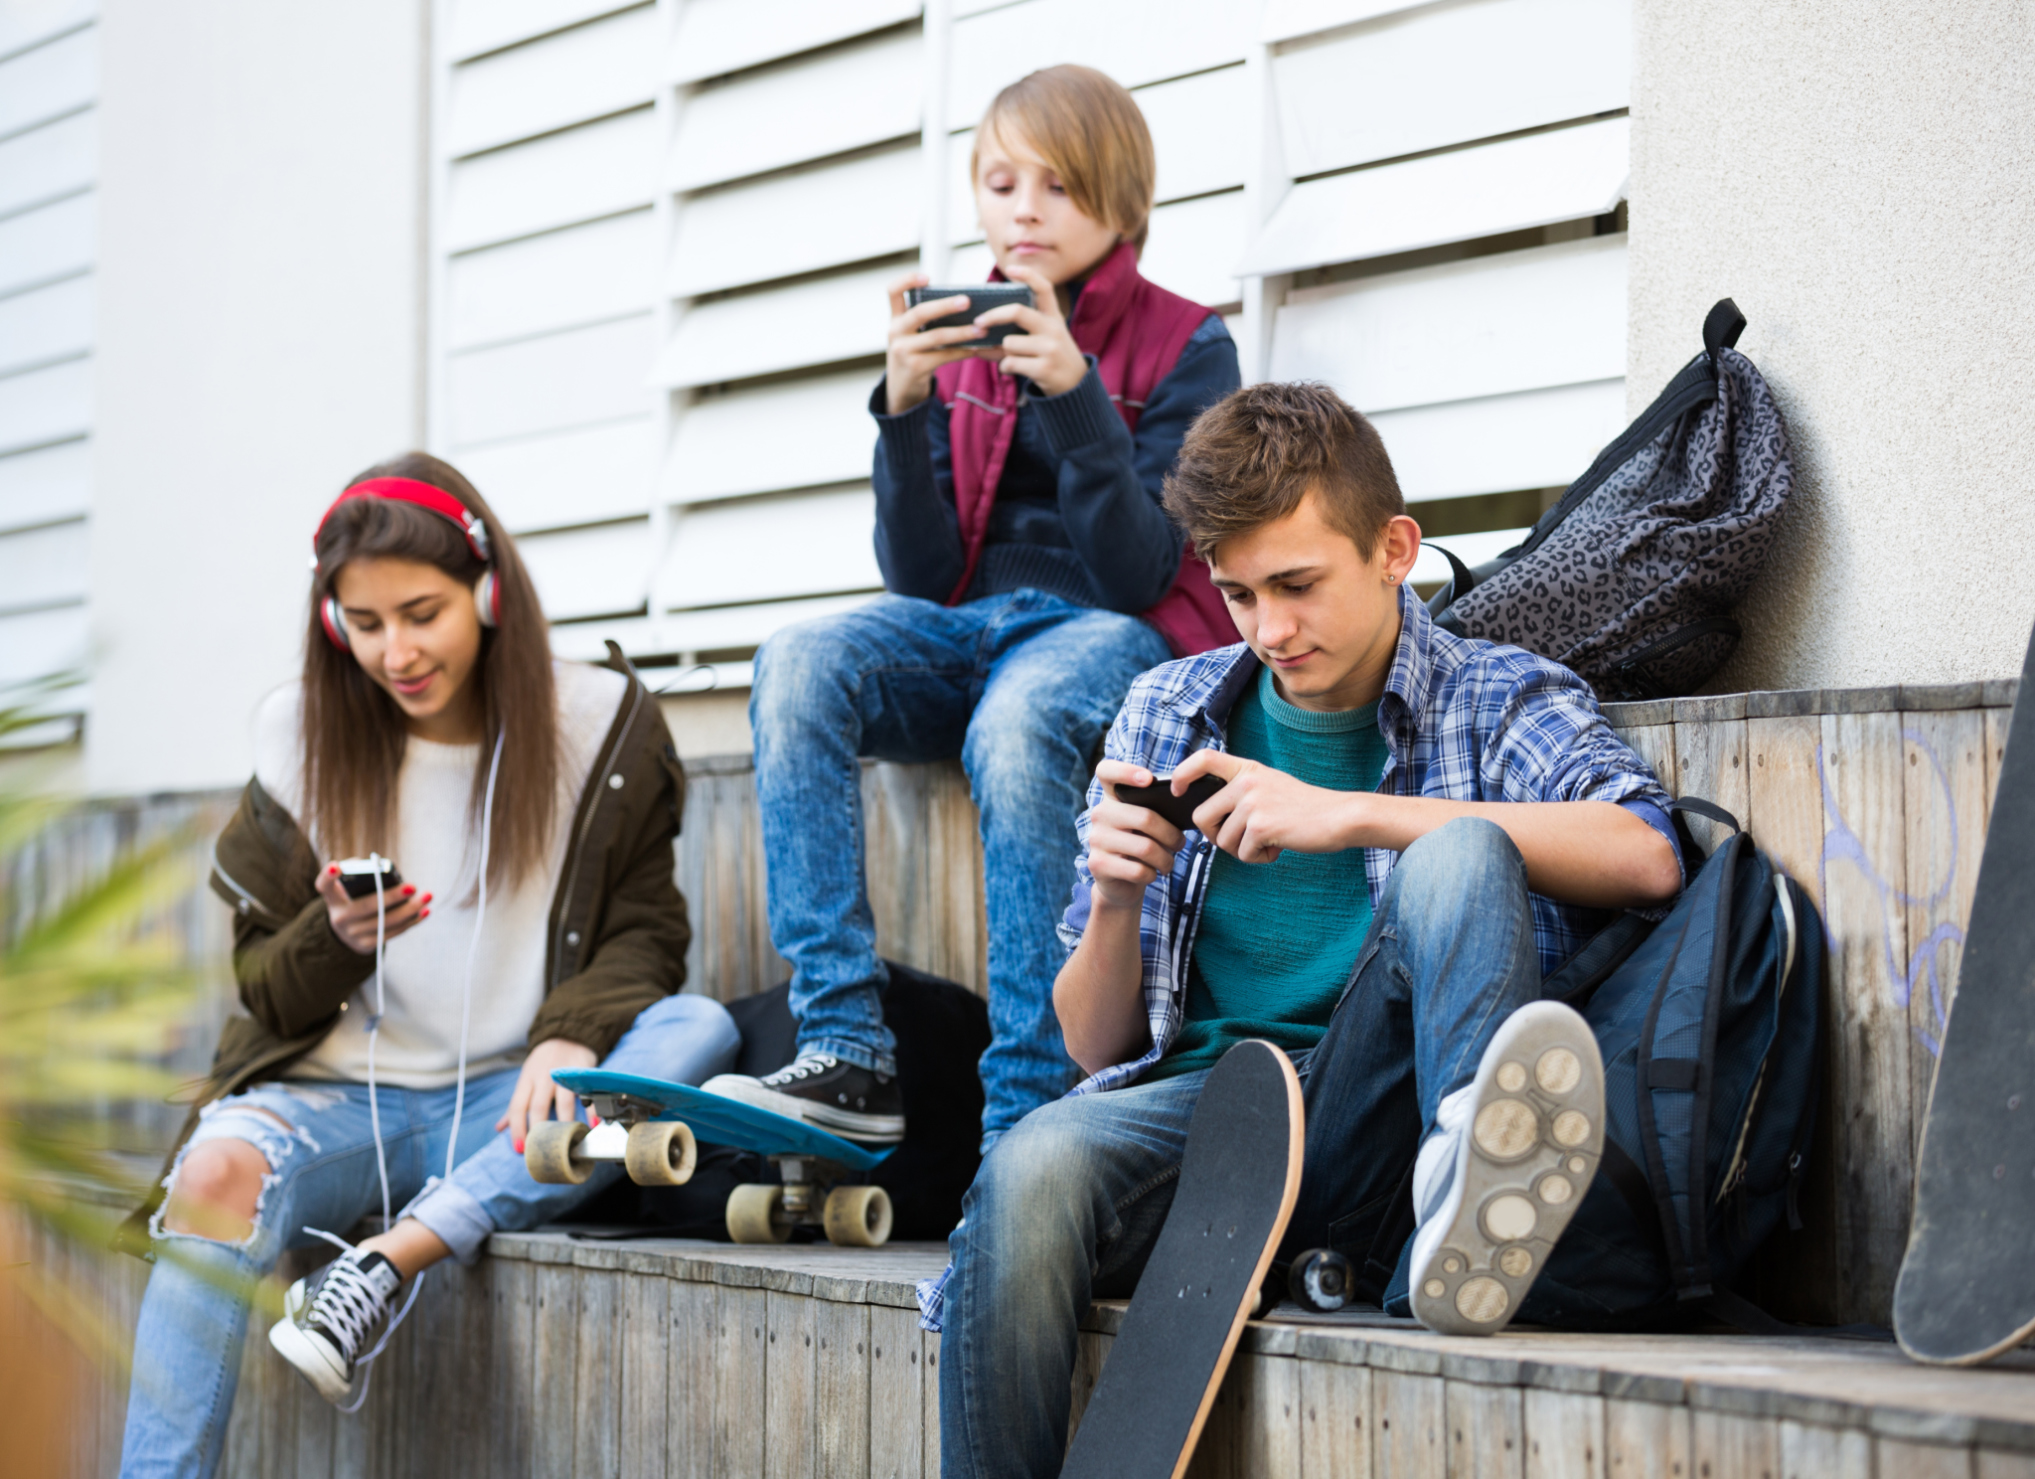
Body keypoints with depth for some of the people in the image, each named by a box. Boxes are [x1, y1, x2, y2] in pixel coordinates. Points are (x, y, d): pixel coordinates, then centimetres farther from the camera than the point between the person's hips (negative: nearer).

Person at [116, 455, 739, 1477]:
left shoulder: (599, 725, 2)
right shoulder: (302, 740, 5)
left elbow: (644, 931, 3)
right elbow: (267, 990, 9)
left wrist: (573, 1033, -20)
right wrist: (334, 941, -16)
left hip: (506, 1103, 0)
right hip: (338, 1092, 0)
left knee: (699, 1029, -28)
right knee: (219, 1172, -33)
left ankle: (390, 1262, -34)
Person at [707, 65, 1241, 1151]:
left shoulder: (1184, 347, 1)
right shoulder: (963, 343, 12)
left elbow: (1135, 576, -10)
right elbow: (921, 577, 4)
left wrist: (1075, 391, -20)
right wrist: (904, 407, -11)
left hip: (1113, 634, -4)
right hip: (968, 631, 4)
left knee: (1016, 719, -39)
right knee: (798, 666, -28)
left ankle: (1028, 1116, -36)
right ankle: (848, 1056, -33)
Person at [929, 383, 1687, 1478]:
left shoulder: (1501, 700, 10)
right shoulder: (1169, 713, 19)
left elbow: (1644, 857, -14)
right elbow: (1096, 1046, 20)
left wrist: (1350, 814, -16)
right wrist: (1115, 904, -3)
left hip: (1370, 1124, -2)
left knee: (1461, 852, -28)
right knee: (1032, 1171, -33)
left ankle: (1468, 1194, -52)